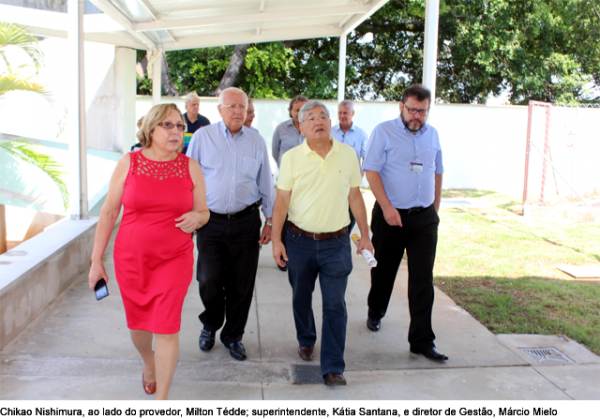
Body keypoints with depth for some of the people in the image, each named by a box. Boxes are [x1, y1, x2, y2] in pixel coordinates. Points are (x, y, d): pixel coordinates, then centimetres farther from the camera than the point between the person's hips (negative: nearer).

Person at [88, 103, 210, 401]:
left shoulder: (190, 167, 0)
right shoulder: (129, 163, -3)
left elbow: (204, 213, 8)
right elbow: (109, 213, 0)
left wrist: (196, 217, -18)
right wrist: (96, 260, 0)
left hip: (174, 259, -1)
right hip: (131, 259, 1)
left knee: (166, 328, -5)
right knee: (138, 323, 16)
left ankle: (162, 397, 12)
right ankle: (148, 363, 49)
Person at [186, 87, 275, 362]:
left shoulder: (256, 142, 8)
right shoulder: (203, 137, 3)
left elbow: (266, 184, 13)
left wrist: (270, 220, 11)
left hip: (246, 222, 2)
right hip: (211, 222, -1)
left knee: (242, 285, 6)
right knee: (209, 282, -4)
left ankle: (233, 336, 27)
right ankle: (210, 325, 28)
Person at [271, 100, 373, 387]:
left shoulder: (347, 154, 2)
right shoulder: (291, 158, -3)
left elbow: (355, 196, 8)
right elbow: (282, 201, -2)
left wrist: (365, 235, 8)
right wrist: (276, 239, -7)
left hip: (337, 242, 0)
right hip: (300, 241, 1)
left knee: (335, 305, -2)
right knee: (301, 298, 17)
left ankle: (333, 367, 6)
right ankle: (306, 340, 43)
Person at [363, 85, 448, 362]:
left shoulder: (432, 135, 10)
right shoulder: (384, 132, -4)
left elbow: (437, 174, 18)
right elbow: (371, 171, -10)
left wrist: (435, 210, 14)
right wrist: (386, 207, -19)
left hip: (424, 217, 3)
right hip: (390, 214, -2)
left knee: (423, 279, -1)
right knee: (384, 270, 14)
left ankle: (422, 341, 5)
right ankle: (375, 314, 41)